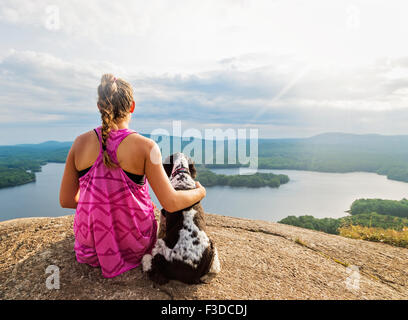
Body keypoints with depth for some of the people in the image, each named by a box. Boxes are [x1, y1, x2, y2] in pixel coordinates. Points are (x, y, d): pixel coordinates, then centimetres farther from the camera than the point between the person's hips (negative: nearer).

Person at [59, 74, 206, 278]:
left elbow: (65, 200, -3)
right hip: (134, 248, -2)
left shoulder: (81, 143, -10)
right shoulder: (145, 146, -21)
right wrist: (200, 192, -3)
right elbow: (171, 203, -22)